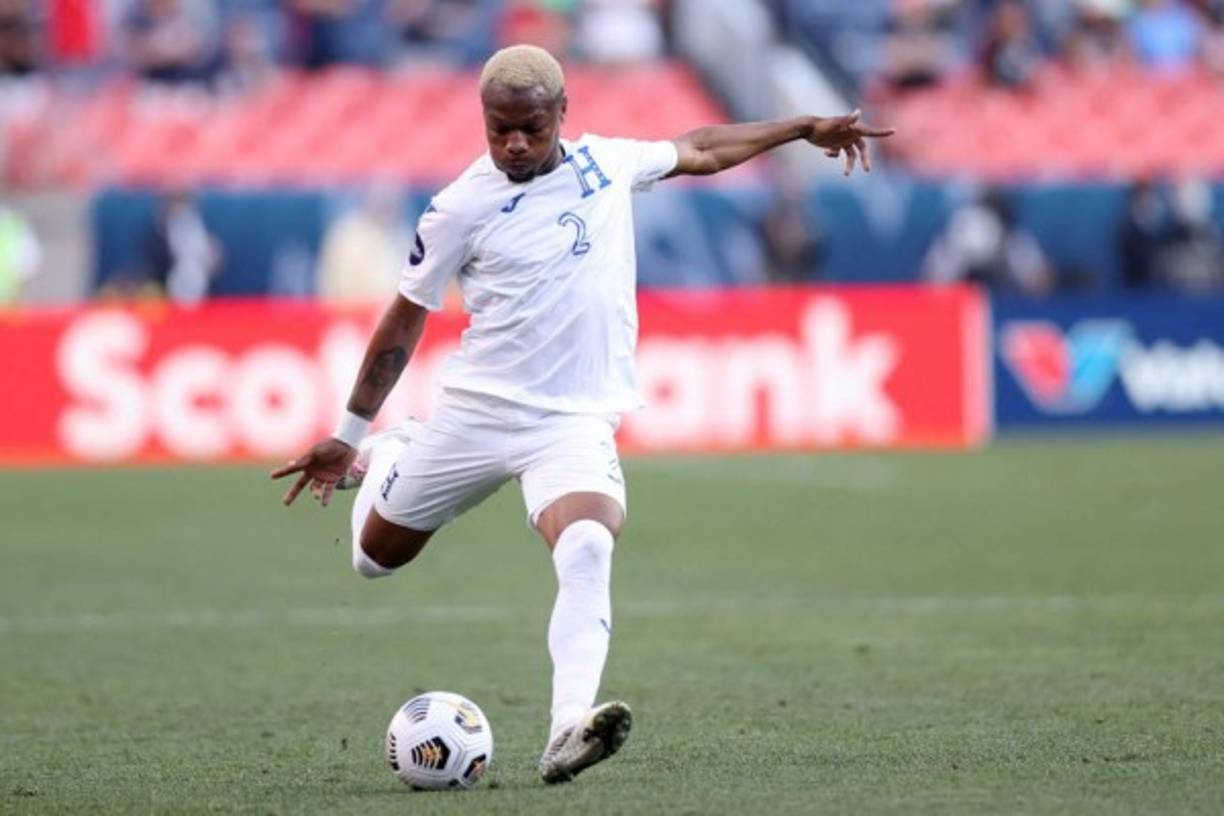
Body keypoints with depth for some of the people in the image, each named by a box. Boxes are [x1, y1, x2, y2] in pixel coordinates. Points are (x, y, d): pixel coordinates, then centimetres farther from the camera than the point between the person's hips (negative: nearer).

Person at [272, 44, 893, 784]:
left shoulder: (606, 162, 2)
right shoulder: (461, 208, -8)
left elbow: (698, 151, 22)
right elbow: (405, 320, 3)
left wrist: (804, 129, 19)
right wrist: (349, 433, 6)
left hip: (576, 423, 0)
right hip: (475, 411, 0)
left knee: (588, 549, -30)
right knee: (376, 555, 15)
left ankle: (569, 731, -40)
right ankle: (382, 460, 51)